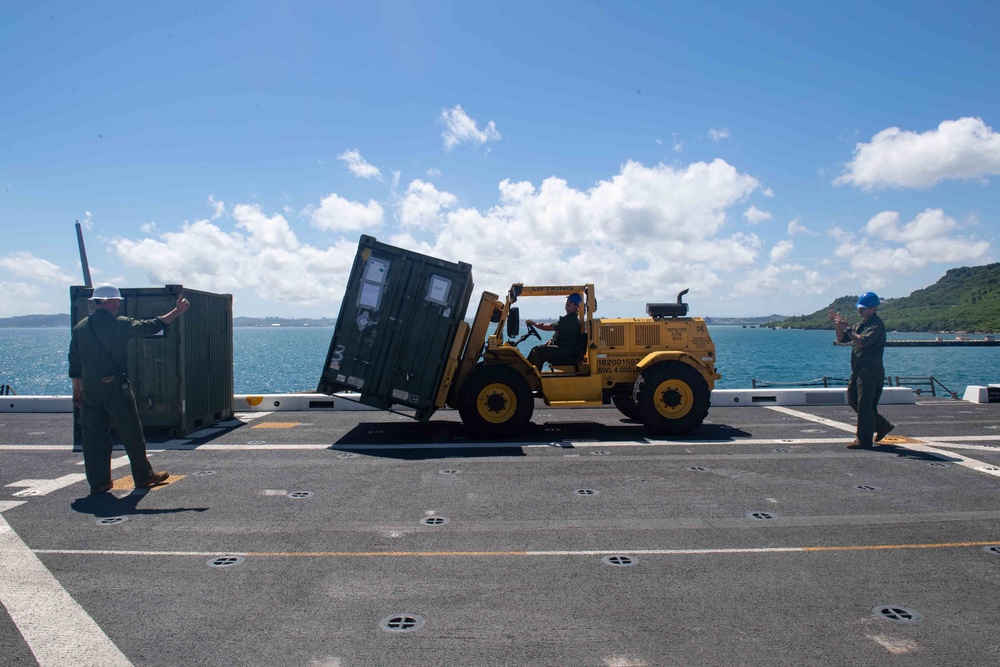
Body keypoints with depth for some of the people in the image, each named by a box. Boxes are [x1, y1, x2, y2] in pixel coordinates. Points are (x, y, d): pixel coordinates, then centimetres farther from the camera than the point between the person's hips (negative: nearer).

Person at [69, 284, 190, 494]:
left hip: (89, 389, 5)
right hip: (115, 387, -5)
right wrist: (177, 311, 3)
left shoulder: (80, 328, 7)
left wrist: (77, 390, 18)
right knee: (132, 434, 5)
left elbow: (74, 363, 11)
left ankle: (98, 482, 10)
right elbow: (150, 327, -4)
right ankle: (143, 477, 13)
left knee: (93, 436, 8)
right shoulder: (120, 325, -8)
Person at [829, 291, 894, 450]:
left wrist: (848, 328, -21)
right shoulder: (861, 323, 17)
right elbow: (842, 339, 17)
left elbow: (862, 342, -25)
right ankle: (882, 425, 27)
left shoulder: (877, 324, -12)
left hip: (871, 371, -10)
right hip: (858, 369, 10)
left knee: (864, 404, -6)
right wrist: (838, 325, 2)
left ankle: (864, 440, 1)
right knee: (852, 398, 14)